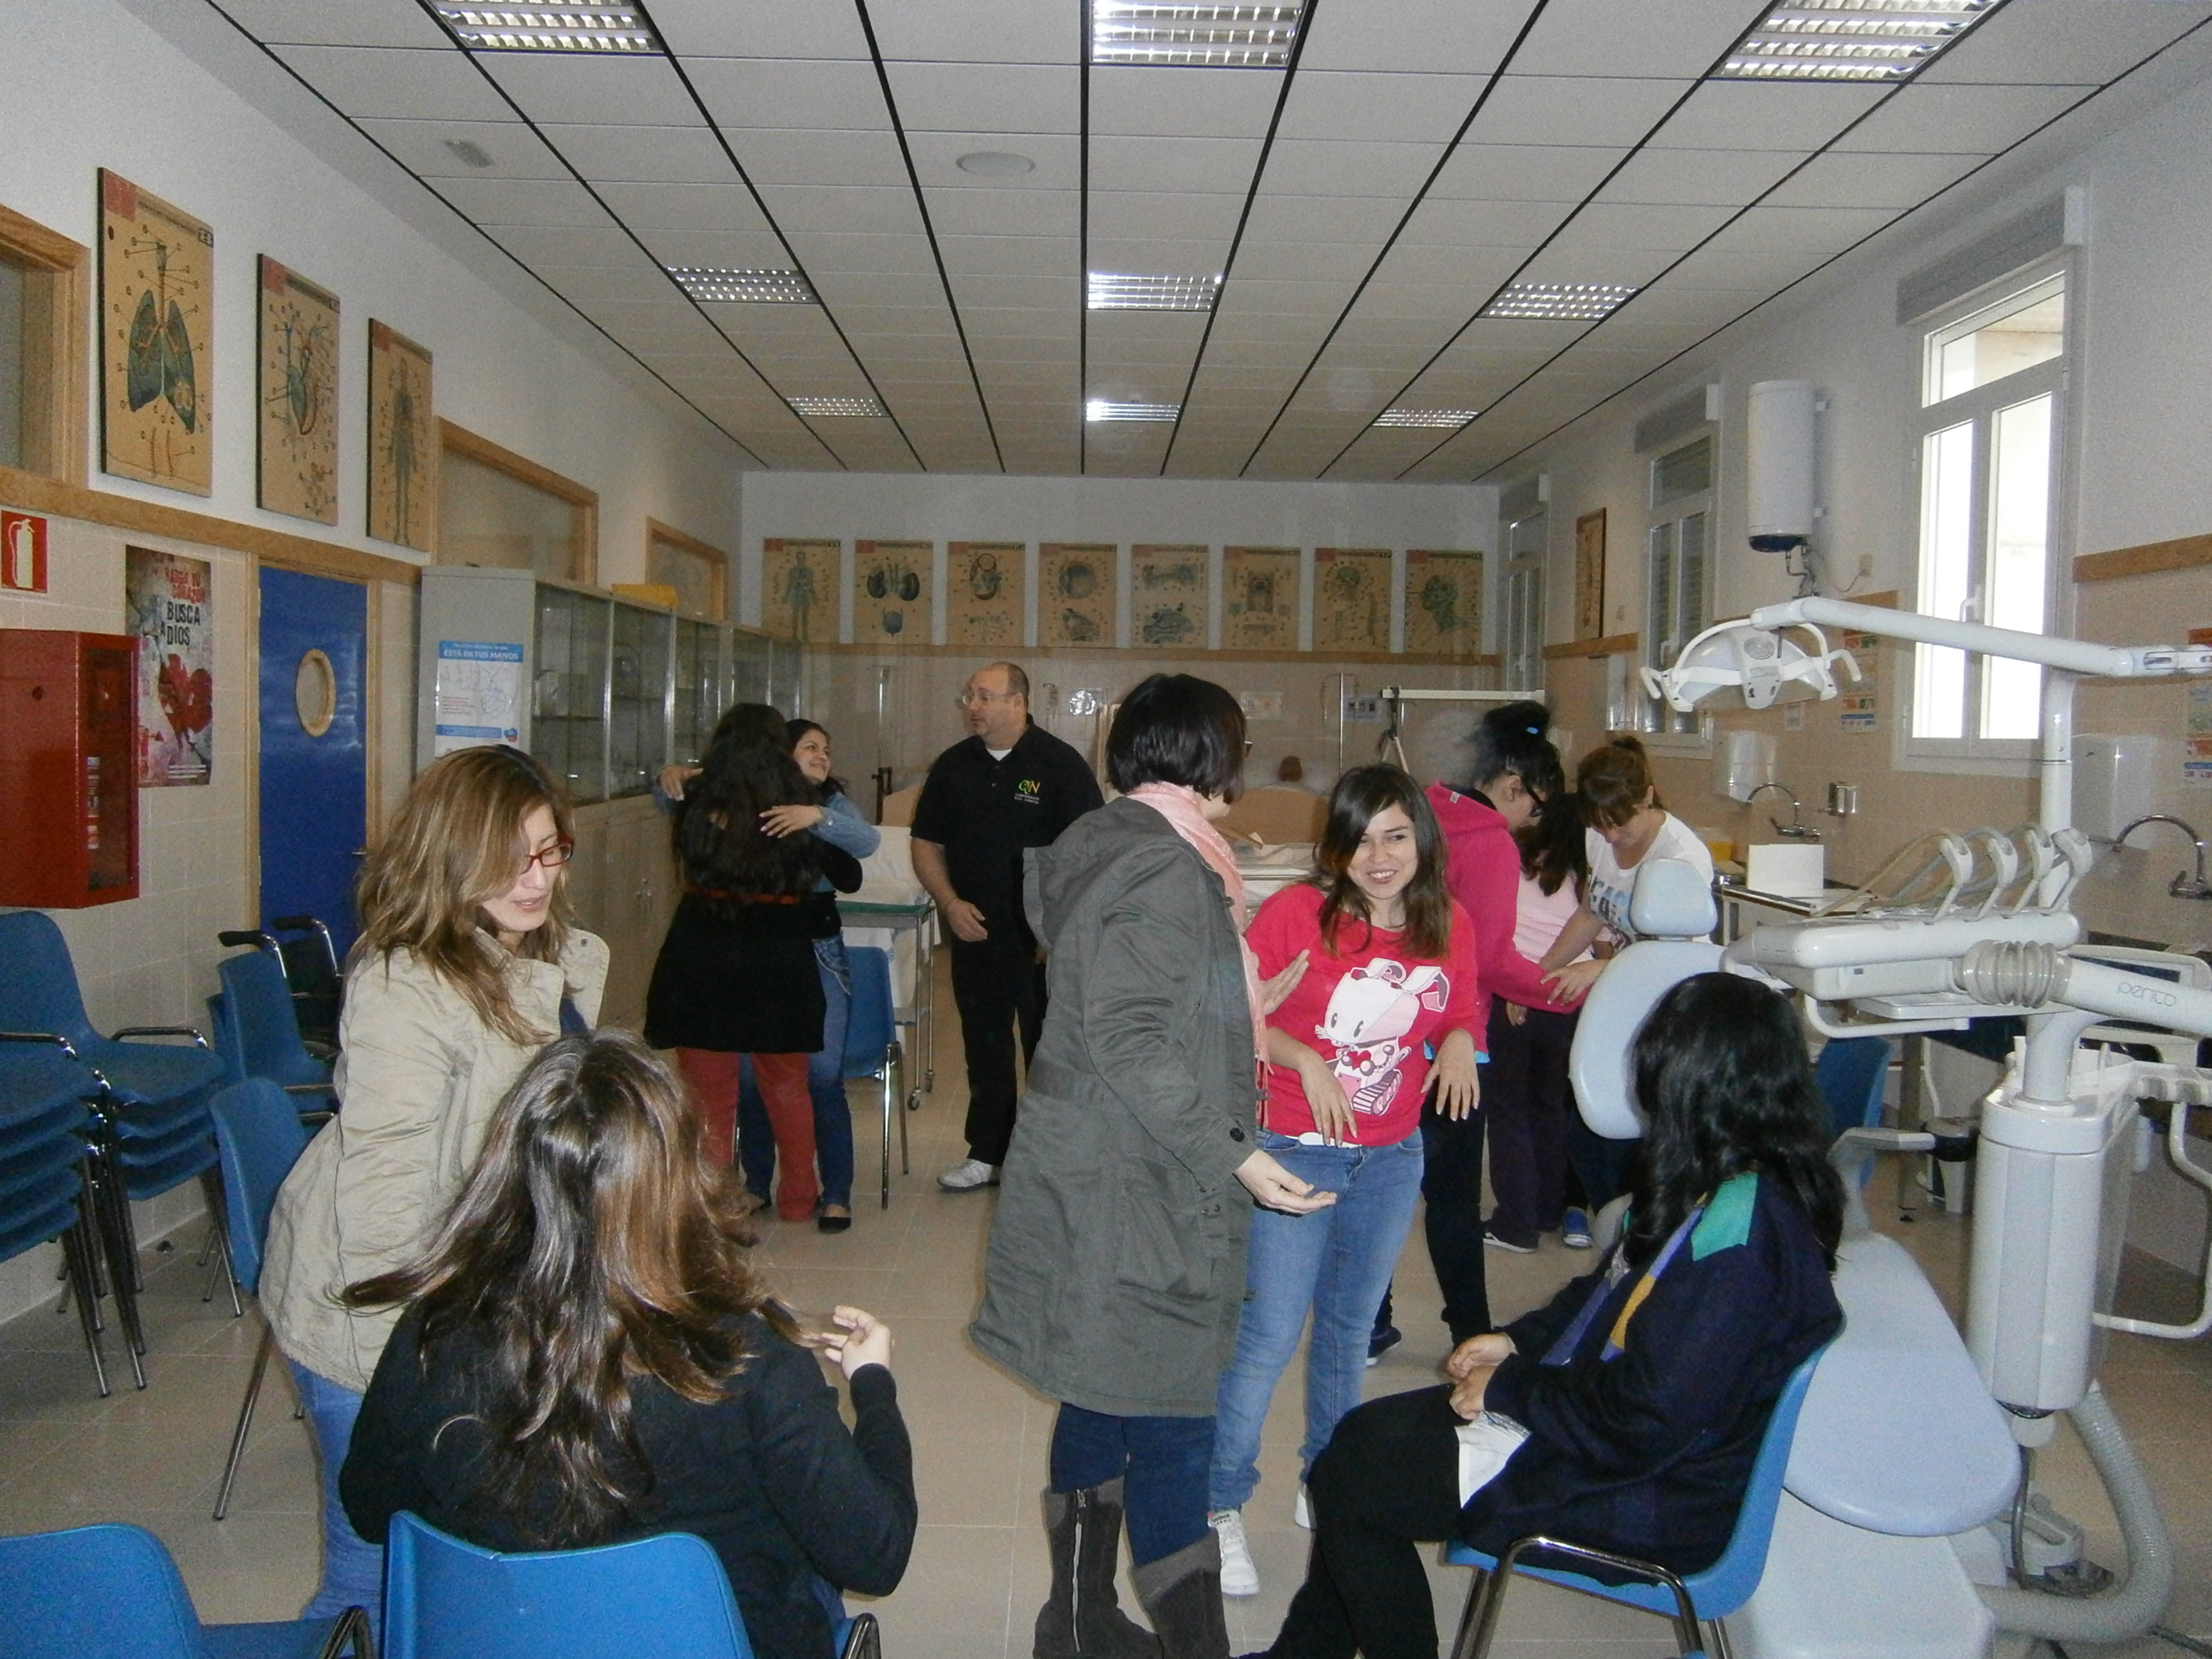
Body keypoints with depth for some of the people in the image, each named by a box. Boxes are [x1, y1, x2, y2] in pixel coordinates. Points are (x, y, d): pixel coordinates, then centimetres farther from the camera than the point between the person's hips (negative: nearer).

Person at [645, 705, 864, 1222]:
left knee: (707, 1095, 11)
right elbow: (850, 878, 3)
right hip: (779, 963, 0)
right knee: (787, 1089, 20)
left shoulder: (695, 805, -7)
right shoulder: (803, 810, -9)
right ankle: (797, 1199, 34)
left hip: (699, 964, 0)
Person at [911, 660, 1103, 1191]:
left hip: (1044, 939, -4)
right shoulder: (953, 766, 7)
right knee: (984, 1048, 13)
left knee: (1047, 1048, 3)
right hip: (975, 934, 5)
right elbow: (927, 844, 12)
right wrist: (950, 902, -5)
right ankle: (986, 1153, 25)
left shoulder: (1060, 764, -7)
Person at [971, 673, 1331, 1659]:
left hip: (1102, 1180, 11)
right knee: (1168, 1422, -2)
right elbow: (1130, 1044, -24)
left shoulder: (1108, 843, 13)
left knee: (1103, 1402, 19)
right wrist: (1234, 1156, -22)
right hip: (1135, 1195, -11)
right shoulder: (1163, 867, -18)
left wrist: (1243, 1012, 26)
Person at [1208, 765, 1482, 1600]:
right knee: (1270, 1333, -2)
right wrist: (1305, 1061, -23)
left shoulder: (1449, 925, -3)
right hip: (1295, 1148, -4)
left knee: (1349, 1323, 20)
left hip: (1394, 1155, 4)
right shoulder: (1296, 912, -17)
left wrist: (1459, 1043, -10)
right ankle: (1221, 1504, 17)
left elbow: (1461, 1011, 11)